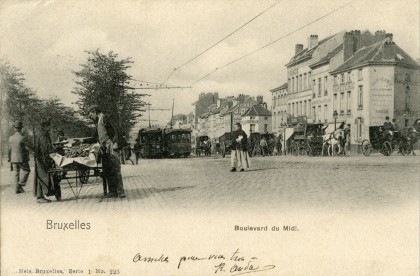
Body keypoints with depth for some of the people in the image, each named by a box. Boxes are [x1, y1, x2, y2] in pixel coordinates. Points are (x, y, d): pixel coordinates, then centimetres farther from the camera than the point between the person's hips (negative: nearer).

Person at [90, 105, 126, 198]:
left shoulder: (104, 118, -2)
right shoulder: (98, 122, 24)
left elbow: (113, 130, -11)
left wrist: (115, 143, -19)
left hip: (110, 147, -9)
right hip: (104, 149, 9)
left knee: (115, 169, -10)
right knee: (107, 171, 4)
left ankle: (120, 191, -10)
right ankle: (112, 191, 6)